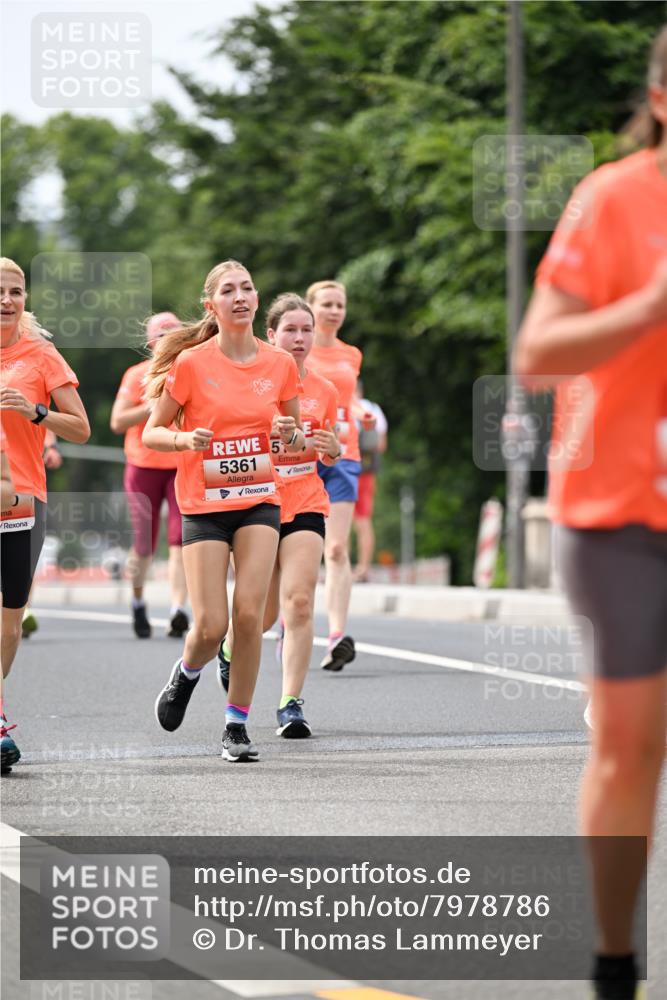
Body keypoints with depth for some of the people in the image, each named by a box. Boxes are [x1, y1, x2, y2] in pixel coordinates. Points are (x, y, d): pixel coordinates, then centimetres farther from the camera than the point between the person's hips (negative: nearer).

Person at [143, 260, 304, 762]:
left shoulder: (280, 364, 1)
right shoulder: (191, 363, -7)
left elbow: (293, 432, 15)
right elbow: (152, 432, -1)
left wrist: (292, 435, -8)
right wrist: (184, 439, -21)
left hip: (259, 500, 2)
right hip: (204, 505, -2)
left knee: (249, 614, -11)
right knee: (211, 626, -8)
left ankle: (237, 724, 4)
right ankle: (186, 674, 28)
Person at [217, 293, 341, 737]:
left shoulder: (324, 392, 5)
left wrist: (332, 447, -7)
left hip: (306, 506, 1)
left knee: (299, 601, -15)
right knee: (262, 613, 6)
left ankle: (291, 703, -11)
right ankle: (231, 649, 42)